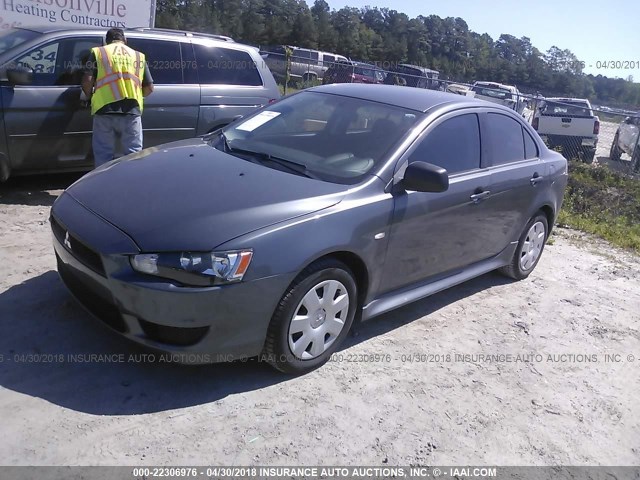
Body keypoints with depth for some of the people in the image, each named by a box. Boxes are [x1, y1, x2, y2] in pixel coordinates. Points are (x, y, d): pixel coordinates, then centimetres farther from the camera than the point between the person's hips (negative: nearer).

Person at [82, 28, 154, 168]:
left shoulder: (98, 52, 8)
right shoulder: (138, 56, 14)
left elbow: (87, 82, -2)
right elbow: (149, 88, 12)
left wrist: (90, 97, 18)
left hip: (104, 110, -1)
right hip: (132, 111, 1)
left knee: (104, 156, 6)